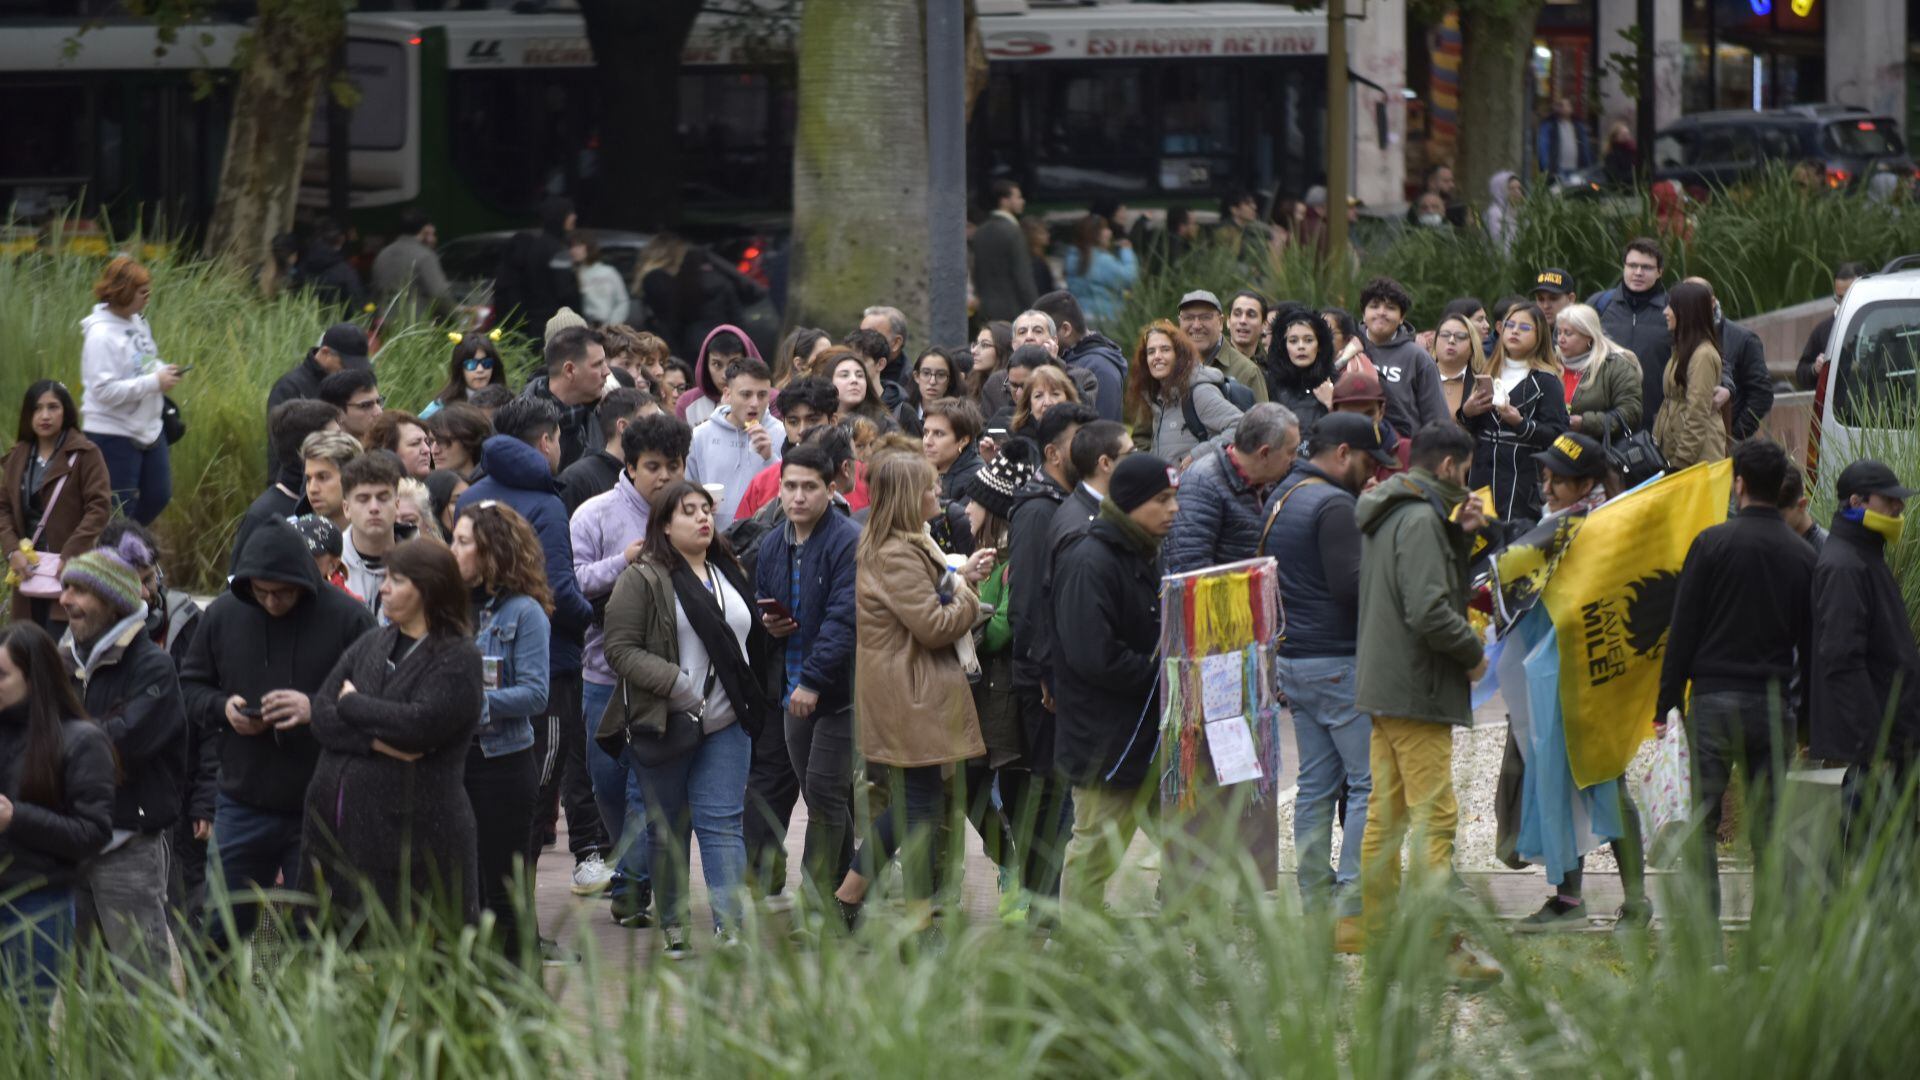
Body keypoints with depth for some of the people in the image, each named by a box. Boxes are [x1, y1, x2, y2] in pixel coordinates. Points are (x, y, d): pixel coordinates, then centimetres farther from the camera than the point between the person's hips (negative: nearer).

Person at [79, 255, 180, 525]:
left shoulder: (137, 323, 5)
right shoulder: (101, 336, -21)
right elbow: (104, 391, -26)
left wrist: (163, 370, -3)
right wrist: (154, 382, -24)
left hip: (148, 428, 9)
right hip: (113, 435, -9)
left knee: (158, 497, 15)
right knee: (120, 510, 1)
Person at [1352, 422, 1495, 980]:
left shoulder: (1384, 515, 15)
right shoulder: (1420, 520, -16)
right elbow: (1429, 611, -24)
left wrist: (1459, 532, 10)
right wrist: (1472, 652, -10)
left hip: (1381, 683, 10)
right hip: (1417, 688, -10)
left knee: (1384, 817, 13)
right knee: (1434, 819, -10)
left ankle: (1379, 935, 18)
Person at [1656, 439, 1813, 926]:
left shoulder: (1712, 543, -4)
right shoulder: (1802, 555, 5)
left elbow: (1683, 629, -3)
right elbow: (1811, 644, 9)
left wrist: (1665, 703, 2)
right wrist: (1810, 715, 16)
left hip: (1714, 700, -3)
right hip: (1773, 704, 3)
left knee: (1702, 821, 1)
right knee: (1769, 825, 5)